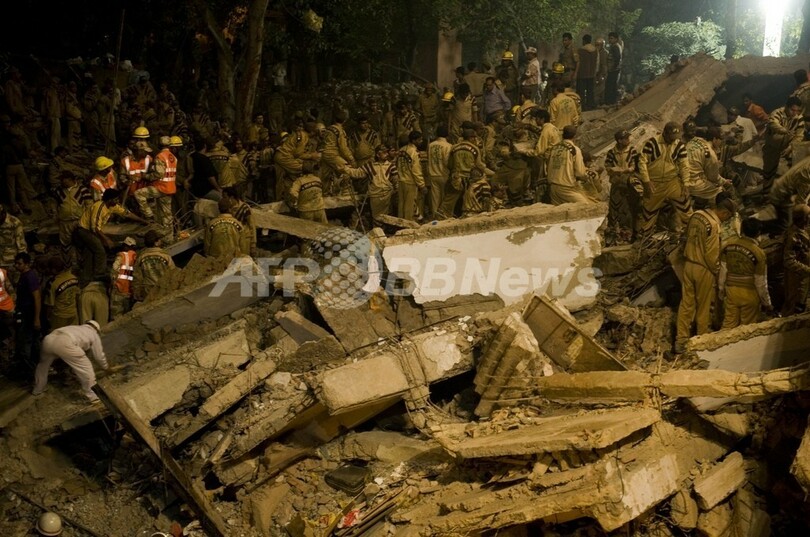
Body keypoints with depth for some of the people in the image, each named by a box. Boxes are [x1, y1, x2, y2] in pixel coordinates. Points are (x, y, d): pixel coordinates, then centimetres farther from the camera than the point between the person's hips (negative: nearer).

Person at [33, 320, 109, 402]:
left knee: (43, 363, 35)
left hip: (49, 339, 7)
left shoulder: (76, 328, 43)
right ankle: (90, 396, 18)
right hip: (65, 343, -7)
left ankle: (37, 390, 49)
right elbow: (99, 356, 34)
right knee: (86, 369, 9)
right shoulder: (94, 335, 28)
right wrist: (105, 367, 53)